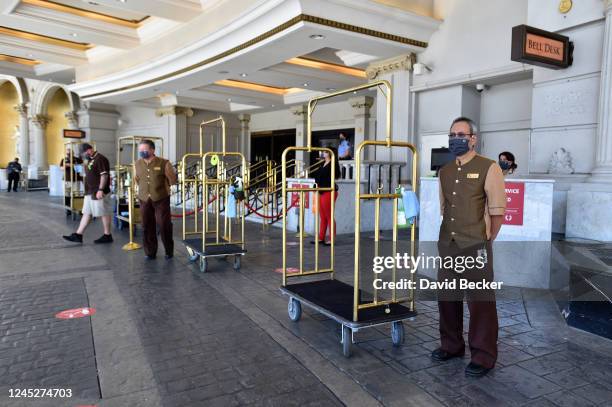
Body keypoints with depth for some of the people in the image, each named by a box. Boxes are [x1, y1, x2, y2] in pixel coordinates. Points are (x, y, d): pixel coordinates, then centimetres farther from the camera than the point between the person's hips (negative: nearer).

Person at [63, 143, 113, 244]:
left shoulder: (100, 159, -14)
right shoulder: (90, 160, 17)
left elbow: (104, 175, -21)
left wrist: (101, 190, -24)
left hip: (98, 193, -10)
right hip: (90, 192, 10)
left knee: (104, 213, -1)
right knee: (86, 213, 11)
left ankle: (107, 236, 7)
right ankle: (78, 235, 14)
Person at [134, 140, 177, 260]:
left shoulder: (164, 163, -7)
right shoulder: (138, 164, 7)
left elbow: (173, 182, -1)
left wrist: (169, 174, -12)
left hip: (161, 199, -4)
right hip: (144, 200, 4)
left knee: (164, 226, 0)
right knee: (147, 227, 8)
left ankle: (169, 251, 18)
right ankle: (150, 252, 21)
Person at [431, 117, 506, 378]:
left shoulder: (488, 168, -5)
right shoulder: (445, 172, 13)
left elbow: (497, 211, -5)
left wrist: (486, 242, -4)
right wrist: (445, 238, 13)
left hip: (475, 247, -6)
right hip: (447, 246, 6)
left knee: (480, 301, 1)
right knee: (447, 297, 15)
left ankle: (483, 356, 17)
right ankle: (451, 345, 32)